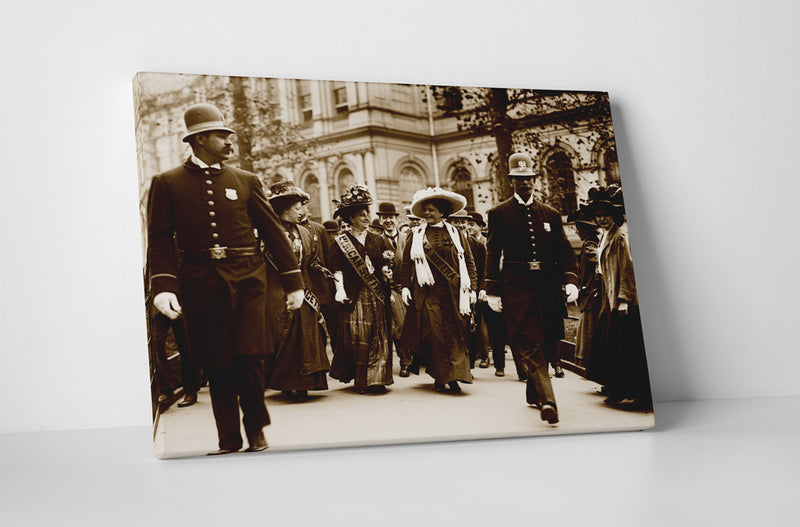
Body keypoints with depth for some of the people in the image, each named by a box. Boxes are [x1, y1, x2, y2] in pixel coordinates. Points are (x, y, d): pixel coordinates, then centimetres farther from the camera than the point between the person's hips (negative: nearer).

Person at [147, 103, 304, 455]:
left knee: (248, 357, -9)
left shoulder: (246, 181, 11)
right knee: (216, 365, 4)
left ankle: (256, 429, 13)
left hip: (247, 279, 1)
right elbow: (160, 239, 3)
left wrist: (293, 281, 8)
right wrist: (163, 286, -11)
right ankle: (229, 439, 17)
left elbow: (273, 231, 11)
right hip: (202, 284, 0)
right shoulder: (168, 184, 7)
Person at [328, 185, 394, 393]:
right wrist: (340, 291, -14)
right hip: (355, 296, -4)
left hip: (377, 296, 4)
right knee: (357, 339, -5)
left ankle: (375, 379, 7)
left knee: (378, 337, 0)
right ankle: (359, 379, 4)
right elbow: (337, 269, -3)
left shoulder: (376, 240, 14)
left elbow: (386, 265, 20)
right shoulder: (341, 241, 2)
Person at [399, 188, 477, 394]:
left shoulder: (456, 234, 9)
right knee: (435, 334, -7)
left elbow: (469, 262, 9)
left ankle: (454, 377, 2)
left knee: (456, 335, -3)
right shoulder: (416, 235, 9)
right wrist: (405, 287, 3)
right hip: (427, 292, -1)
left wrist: (472, 288, 3)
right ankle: (440, 377, 1)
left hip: (453, 292, 1)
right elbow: (406, 263, 11)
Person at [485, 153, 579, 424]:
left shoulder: (551, 214, 12)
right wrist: (492, 290, -4)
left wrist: (570, 280, -6)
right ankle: (547, 401, -20)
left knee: (543, 343, 10)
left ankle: (534, 394, 28)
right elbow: (493, 254, 2)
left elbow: (565, 252, 10)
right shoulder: (499, 214, 4)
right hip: (517, 289, -4)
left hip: (547, 288, 4)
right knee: (530, 345, -12)